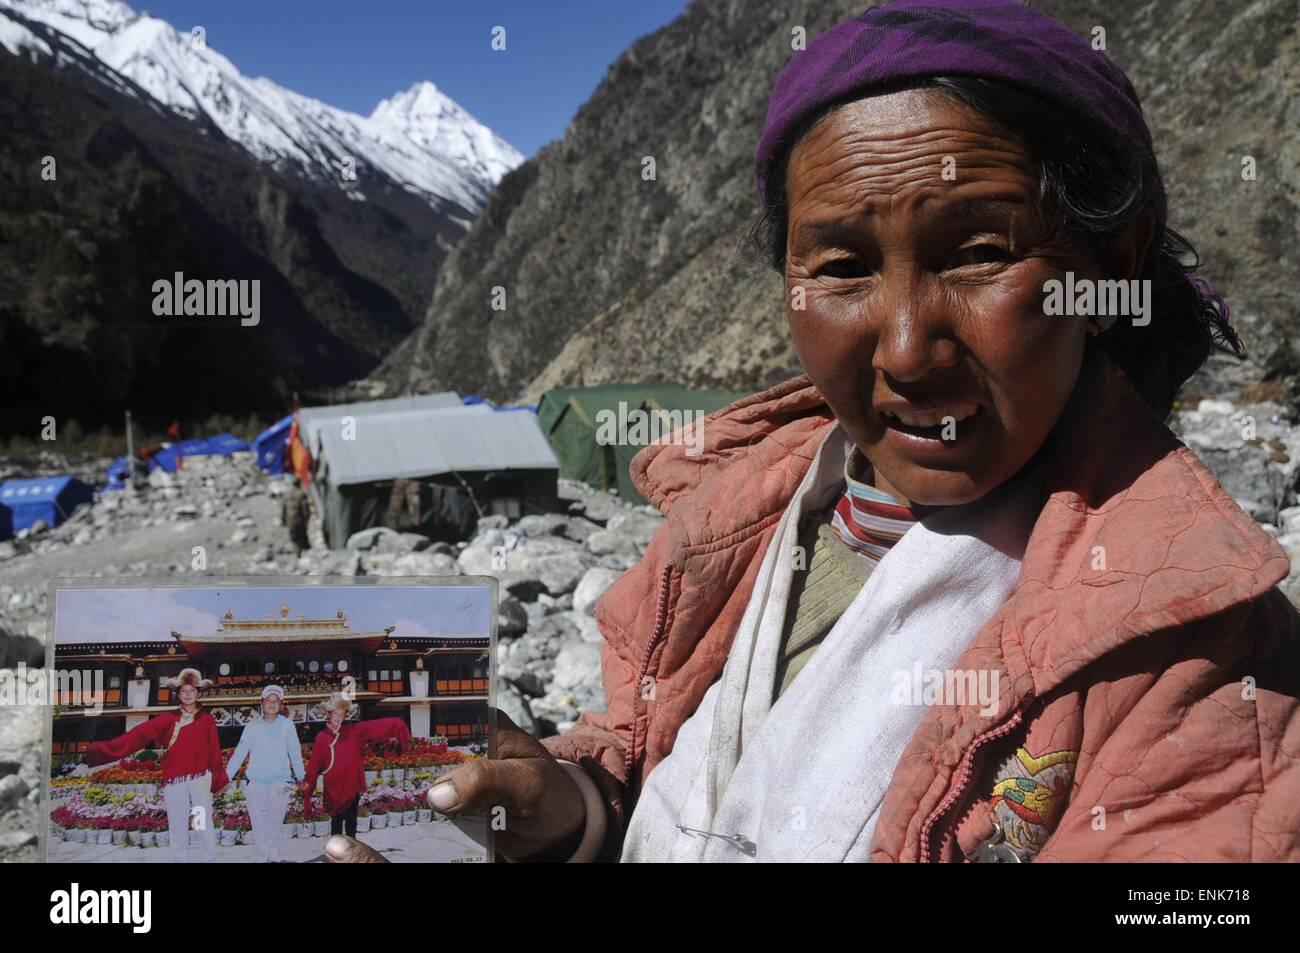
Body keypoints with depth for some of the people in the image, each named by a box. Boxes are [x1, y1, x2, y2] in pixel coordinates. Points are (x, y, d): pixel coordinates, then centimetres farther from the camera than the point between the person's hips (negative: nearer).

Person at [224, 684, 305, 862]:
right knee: (259, 824, 3)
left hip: (280, 783, -1)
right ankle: (262, 858, 12)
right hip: (256, 784, 1)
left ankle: (274, 857, 16)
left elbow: (295, 753, 3)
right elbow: (238, 754, 1)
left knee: (276, 823, 4)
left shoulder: (287, 725, -1)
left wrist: (301, 777, 5)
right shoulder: (252, 728, 2)